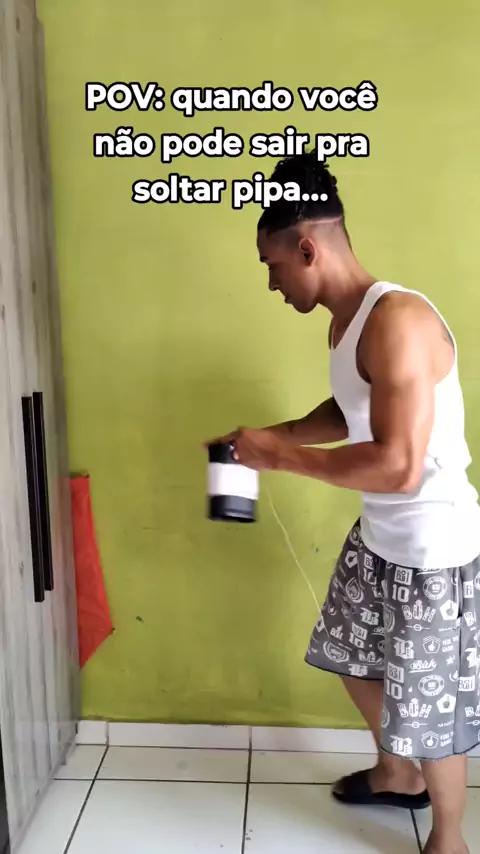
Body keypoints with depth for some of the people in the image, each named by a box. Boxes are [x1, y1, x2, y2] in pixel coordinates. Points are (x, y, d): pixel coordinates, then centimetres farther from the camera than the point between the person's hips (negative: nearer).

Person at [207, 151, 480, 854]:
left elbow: (399, 466, -33)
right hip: (377, 539, 10)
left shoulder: (398, 320, -27)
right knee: (355, 659, 26)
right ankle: (398, 774, 54)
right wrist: (274, 434, 3)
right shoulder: (345, 320, 4)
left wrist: (280, 458, -23)